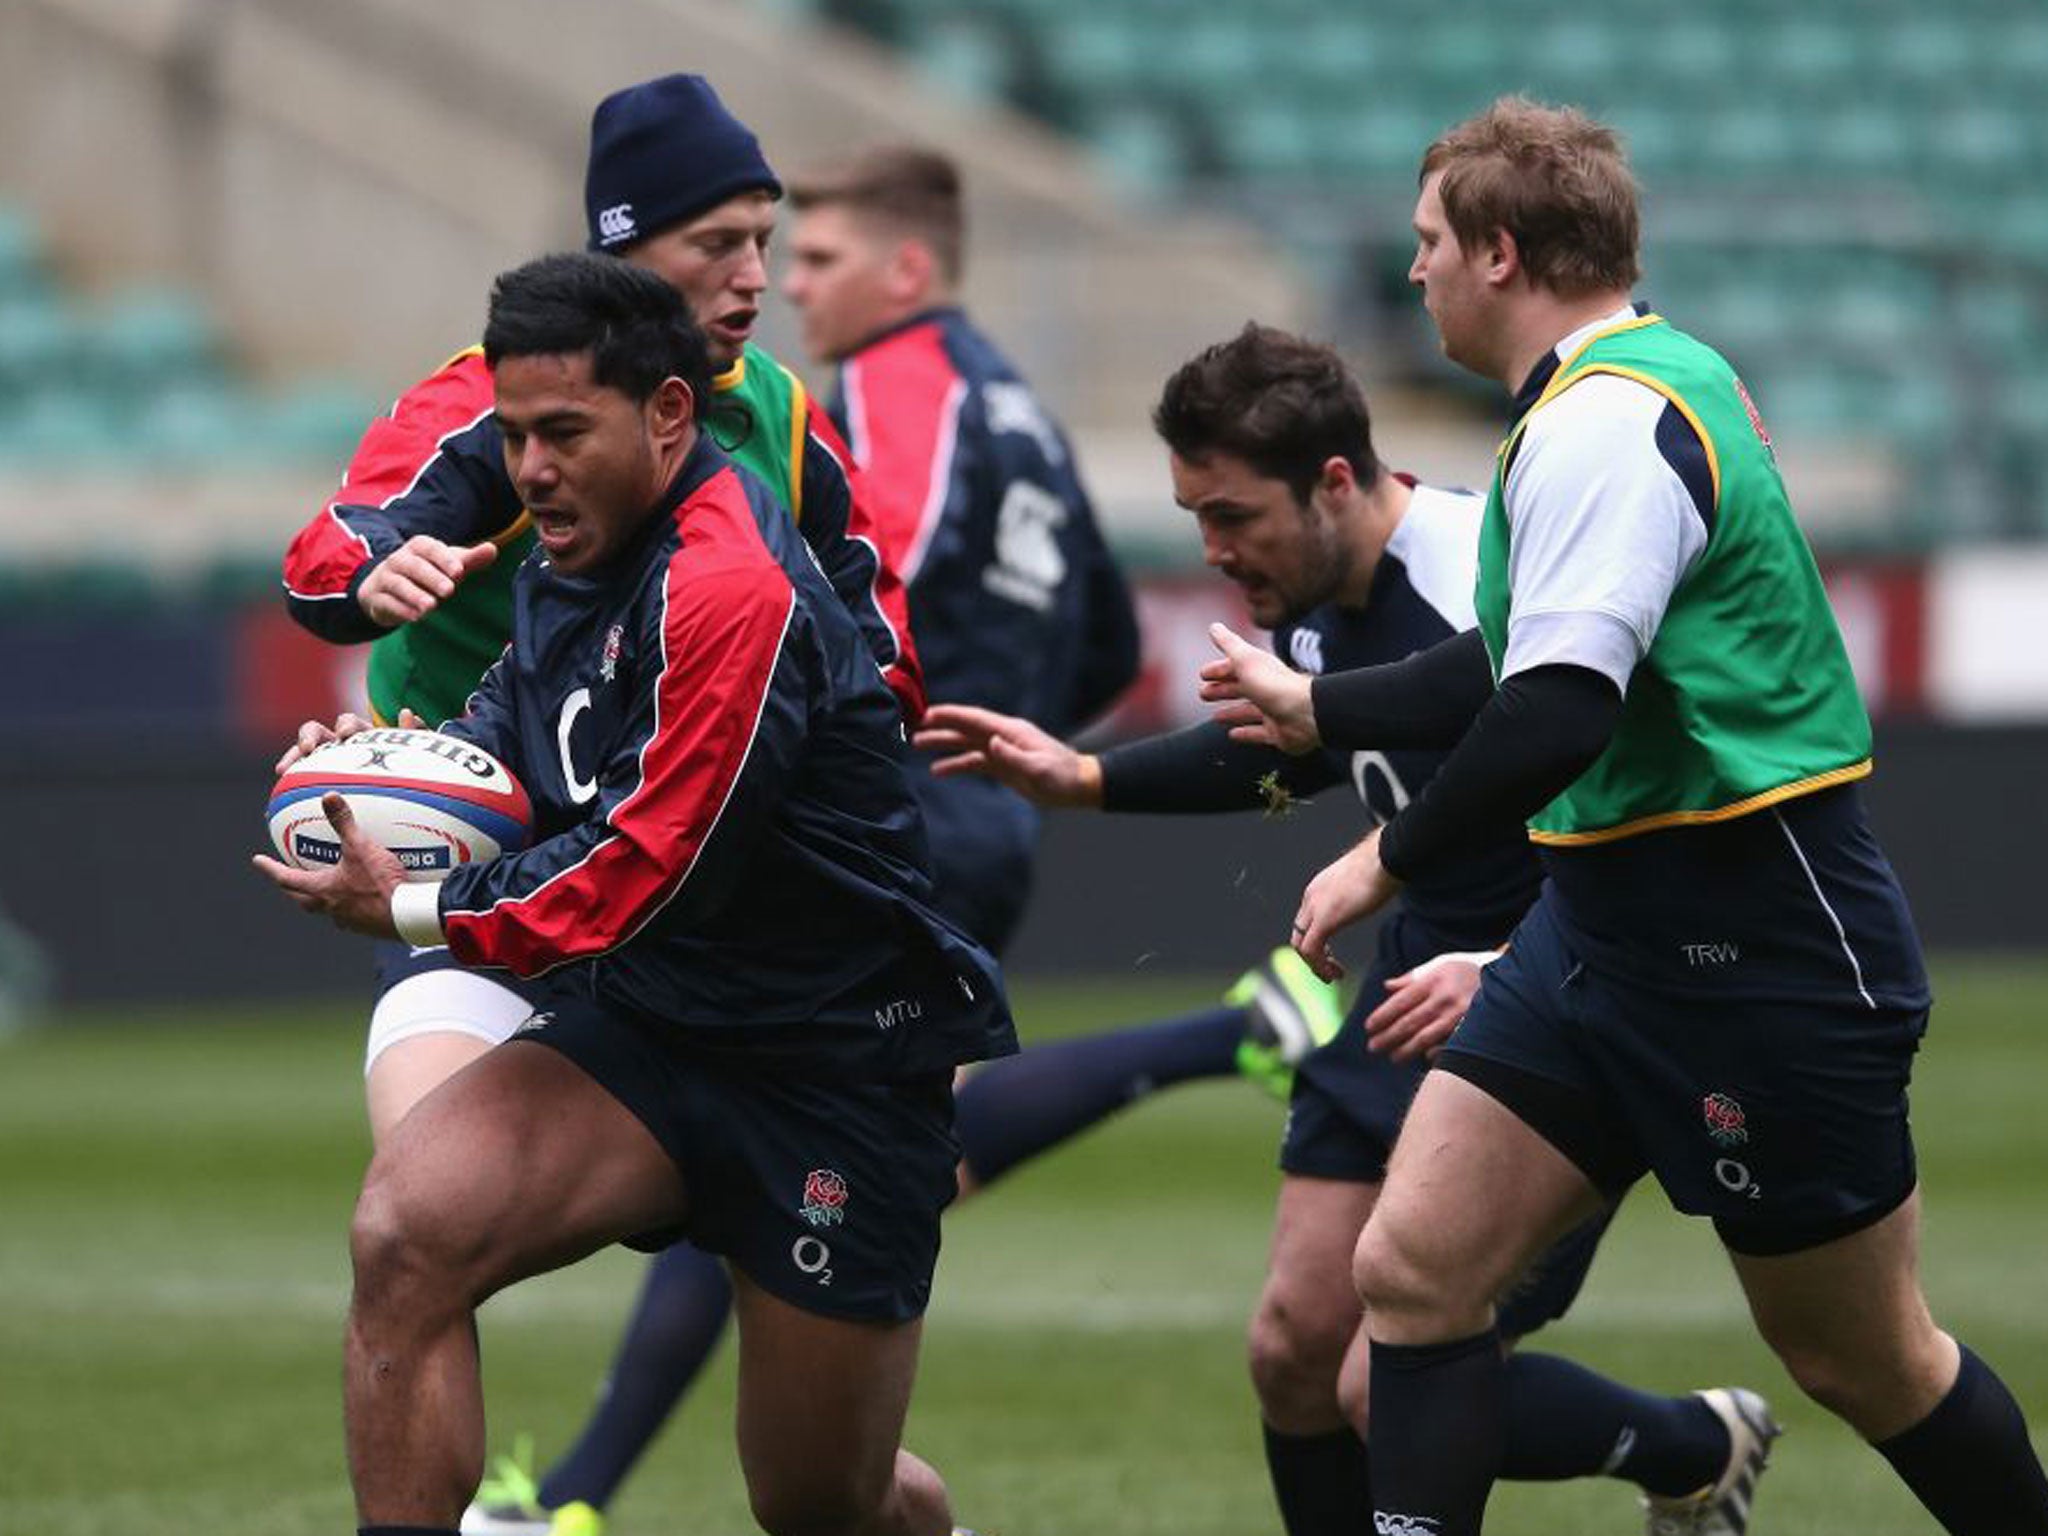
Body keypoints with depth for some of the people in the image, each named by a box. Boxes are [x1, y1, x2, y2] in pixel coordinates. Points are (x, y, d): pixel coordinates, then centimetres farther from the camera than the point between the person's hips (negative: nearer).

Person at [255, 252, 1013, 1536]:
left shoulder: (730, 589, -23)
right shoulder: (571, 560, 4)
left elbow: (649, 873, -24)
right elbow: (523, 723, 21)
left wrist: (413, 909, -15)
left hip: (846, 1071, -7)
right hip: (654, 1026, 7)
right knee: (406, 1230, -23)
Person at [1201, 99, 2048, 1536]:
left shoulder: (1608, 421, -20)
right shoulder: (1632, 384, 13)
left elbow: (1555, 716, -30)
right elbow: (1518, 664, 27)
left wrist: (1390, 860, -17)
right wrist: (1314, 708, 37)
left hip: (1755, 933, -10)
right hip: (1609, 919, 10)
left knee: (1861, 1360, 3)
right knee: (1413, 1267, 0)